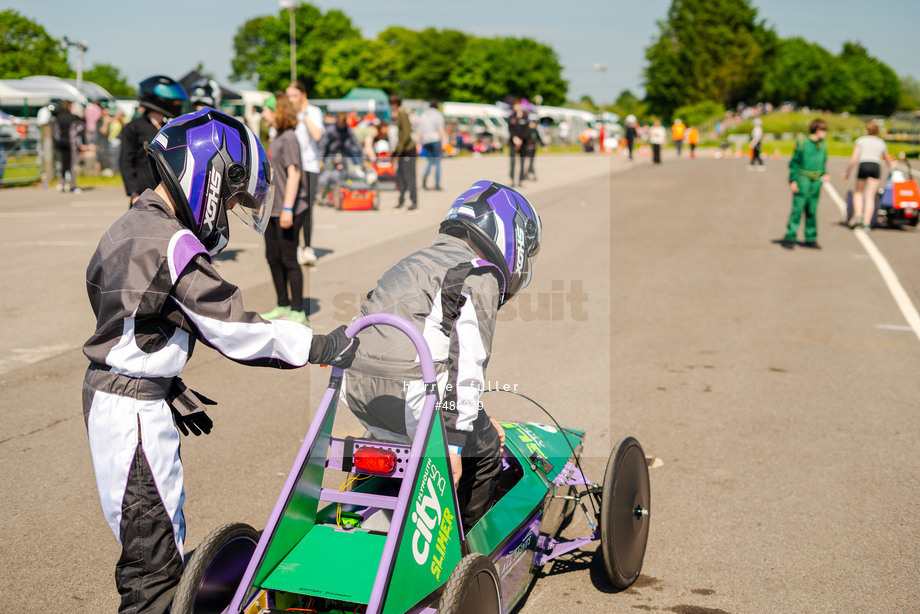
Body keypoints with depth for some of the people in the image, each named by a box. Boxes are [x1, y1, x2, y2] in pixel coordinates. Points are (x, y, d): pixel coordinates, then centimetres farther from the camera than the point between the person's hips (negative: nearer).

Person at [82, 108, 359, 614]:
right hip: (133, 408, -10)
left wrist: (172, 391, 18)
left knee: (164, 530, 21)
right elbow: (229, 326, -21)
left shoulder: (130, 228, 11)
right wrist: (317, 346, -17)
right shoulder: (172, 244, -21)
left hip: (108, 389, 10)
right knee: (155, 551, -2)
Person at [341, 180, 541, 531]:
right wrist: (455, 441, -15)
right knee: (483, 451, 11)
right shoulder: (482, 275, -2)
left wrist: (477, 420, 29)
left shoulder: (421, 261, 27)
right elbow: (467, 359, -14)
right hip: (410, 394, -9)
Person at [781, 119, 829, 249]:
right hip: (802, 181, -5)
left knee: (812, 212, 9)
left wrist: (824, 174, 2)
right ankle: (790, 238, -4)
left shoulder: (823, 146, 11)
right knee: (797, 210, -8)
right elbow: (794, 163, -3)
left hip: (816, 183, 5)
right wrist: (793, 180, -8)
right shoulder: (802, 143, -5)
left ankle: (810, 239, 15)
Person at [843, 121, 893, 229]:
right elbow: (888, 161, 34)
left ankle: (857, 215, -2)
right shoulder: (881, 142, 22)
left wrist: (847, 172, 11)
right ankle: (866, 223, -7)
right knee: (870, 196, 1)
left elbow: (853, 159, 2)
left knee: (858, 192, 17)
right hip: (876, 167, 2)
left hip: (863, 165, -2)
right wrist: (892, 165, 56)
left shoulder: (860, 140, 13)